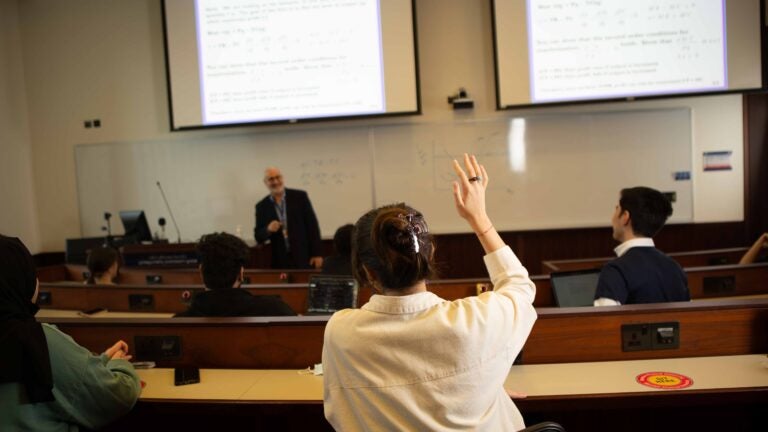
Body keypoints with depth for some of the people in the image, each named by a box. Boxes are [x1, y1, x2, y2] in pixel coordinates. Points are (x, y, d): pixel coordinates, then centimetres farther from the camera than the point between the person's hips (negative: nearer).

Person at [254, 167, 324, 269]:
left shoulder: (300, 196, 1)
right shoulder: (262, 206, 6)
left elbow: (312, 225, 0)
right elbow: (258, 237, 8)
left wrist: (317, 254, -5)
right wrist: (268, 230, -14)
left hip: (304, 258, -1)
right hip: (279, 262, 1)